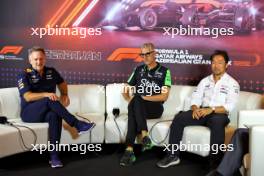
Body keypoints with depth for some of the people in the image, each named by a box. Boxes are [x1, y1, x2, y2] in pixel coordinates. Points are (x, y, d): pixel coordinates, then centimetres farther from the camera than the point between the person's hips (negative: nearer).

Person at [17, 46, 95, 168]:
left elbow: (62, 83, 29)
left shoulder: (51, 72, 10)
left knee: (54, 116, -36)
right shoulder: (24, 75, -4)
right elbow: (28, 97, -16)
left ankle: (54, 156, -37)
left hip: (47, 112, 3)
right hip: (29, 112, -3)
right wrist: (45, 94, -30)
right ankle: (78, 125, -34)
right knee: (49, 101, -34)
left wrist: (64, 95, 9)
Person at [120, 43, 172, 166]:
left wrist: (144, 98, -14)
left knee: (136, 101, -35)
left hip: (155, 108, -3)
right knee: (134, 104, -34)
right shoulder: (138, 70, 16)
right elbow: (126, 90, 18)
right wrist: (130, 99, -4)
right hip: (138, 108, 3)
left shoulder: (164, 71, 3)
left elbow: (164, 96, -7)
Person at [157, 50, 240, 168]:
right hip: (202, 112, 4)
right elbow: (195, 98, 10)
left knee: (217, 122, -40)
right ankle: (173, 156, -15)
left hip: (219, 114, -4)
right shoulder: (205, 81, 17)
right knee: (179, 118, -20)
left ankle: (215, 162, -36)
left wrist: (211, 110, -26)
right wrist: (195, 108, -14)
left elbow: (229, 107, -11)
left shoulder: (232, 83, 1)